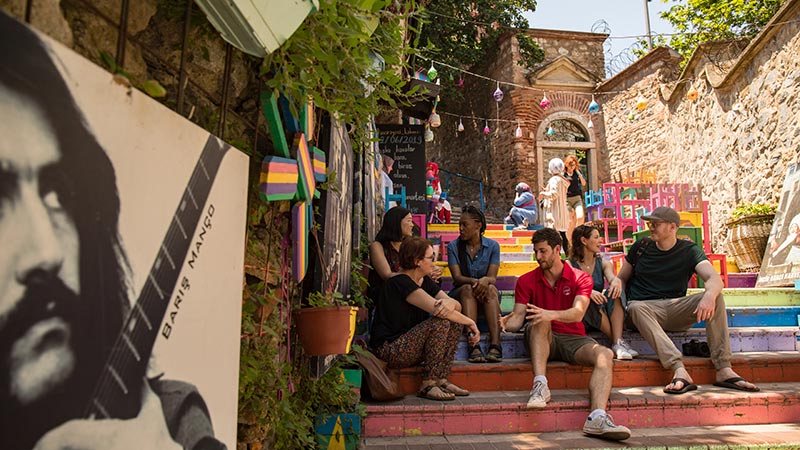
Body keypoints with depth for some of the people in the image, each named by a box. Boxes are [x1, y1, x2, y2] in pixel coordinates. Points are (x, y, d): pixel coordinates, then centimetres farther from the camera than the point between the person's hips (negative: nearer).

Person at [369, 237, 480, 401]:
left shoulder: (425, 281, 9)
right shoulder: (400, 283, -20)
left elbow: (457, 305, 0)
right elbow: (438, 310, -28)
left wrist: (449, 303, -25)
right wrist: (470, 322, -18)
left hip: (409, 343, 9)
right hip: (389, 349, -9)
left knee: (455, 322, -2)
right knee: (440, 322, -25)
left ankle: (441, 380, -4)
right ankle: (428, 385, -17)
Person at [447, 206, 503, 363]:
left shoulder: (492, 246, 3)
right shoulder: (453, 246, 1)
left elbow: (492, 277, -8)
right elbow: (457, 277, -10)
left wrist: (485, 280, -34)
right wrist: (474, 281, -32)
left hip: (487, 296, 1)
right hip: (460, 295, 0)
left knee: (491, 288, -33)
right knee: (467, 289, -34)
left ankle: (495, 344, -46)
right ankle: (473, 345, -47)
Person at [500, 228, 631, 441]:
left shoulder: (580, 279, 2)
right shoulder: (526, 281, 6)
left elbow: (578, 313, -16)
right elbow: (518, 317, -2)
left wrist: (551, 314, -37)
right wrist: (506, 324, -27)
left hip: (573, 338, 1)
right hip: (542, 341, 0)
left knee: (605, 355, -28)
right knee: (539, 323, -33)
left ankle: (597, 418, -44)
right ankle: (540, 385, -43)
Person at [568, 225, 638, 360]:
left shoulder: (603, 263, 14)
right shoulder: (569, 265, -1)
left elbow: (611, 277, -8)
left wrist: (616, 281, -33)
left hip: (604, 316, 4)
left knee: (614, 291, -24)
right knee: (592, 301, -33)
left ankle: (618, 343, -36)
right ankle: (618, 342, -29)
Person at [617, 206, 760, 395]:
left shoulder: (689, 250, 6)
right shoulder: (641, 247, 9)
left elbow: (715, 278, -11)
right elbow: (621, 279, 13)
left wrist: (709, 295, -36)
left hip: (677, 310, 1)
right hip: (647, 308, -1)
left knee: (715, 296, -23)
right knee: (636, 307, -36)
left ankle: (724, 370, -28)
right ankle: (679, 370, -49)